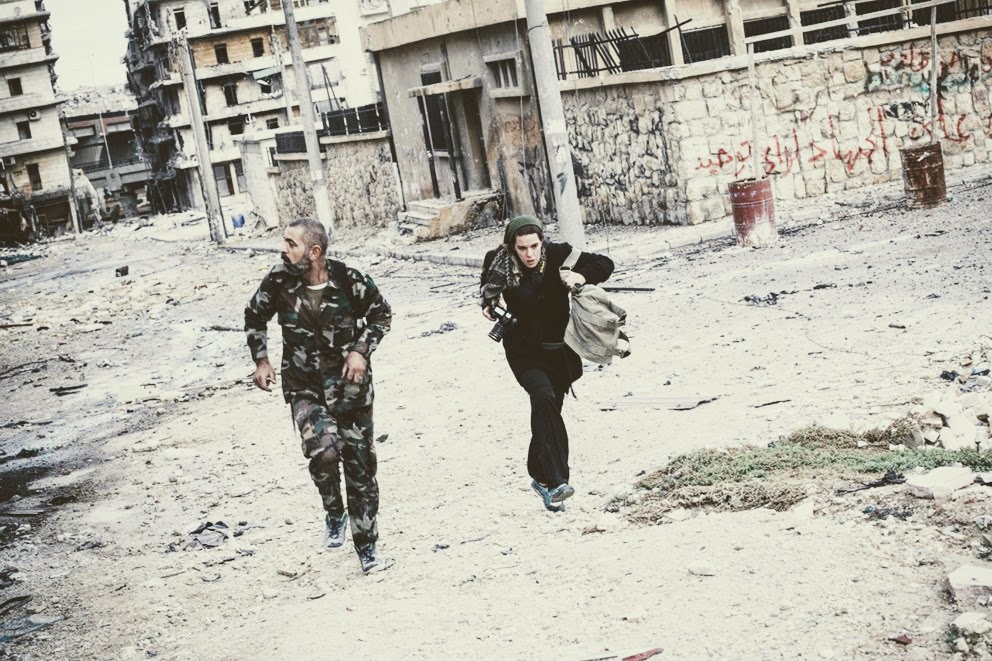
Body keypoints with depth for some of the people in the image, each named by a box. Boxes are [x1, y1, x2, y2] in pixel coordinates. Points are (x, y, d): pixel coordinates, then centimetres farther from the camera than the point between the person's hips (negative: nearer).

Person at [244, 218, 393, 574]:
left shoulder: (350, 281, -16)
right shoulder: (279, 281, -11)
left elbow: (381, 314, 2)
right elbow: (254, 317, 9)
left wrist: (361, 350, -12)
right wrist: (261, 360, 0)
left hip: (350, 386, 0)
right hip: (305, 388, 0)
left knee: (360, 464, 6)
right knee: (323, 449, -25)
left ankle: (367, 546, 23)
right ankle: (334, 513, 4)